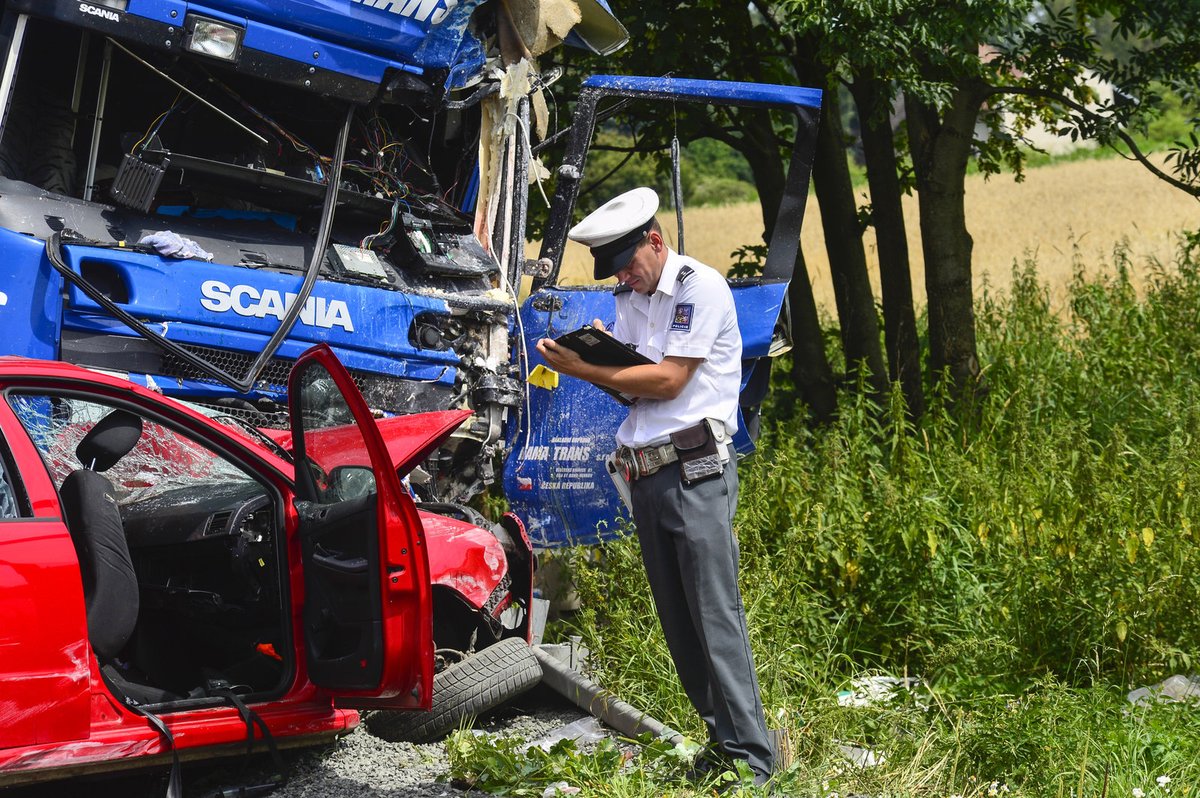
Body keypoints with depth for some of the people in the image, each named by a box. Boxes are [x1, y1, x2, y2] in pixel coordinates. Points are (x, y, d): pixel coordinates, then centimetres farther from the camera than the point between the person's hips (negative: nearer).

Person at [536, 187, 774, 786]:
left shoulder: (700, 286, -7)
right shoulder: (629, 298, 18)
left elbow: (668, 379, -13)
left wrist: (580, 370, -10)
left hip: (696, 471, -8)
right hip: (644, 477, 8)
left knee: (715, 616, -11)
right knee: (676, 621, 7)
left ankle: (751, 761, -8)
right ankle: (720, 744, 14)